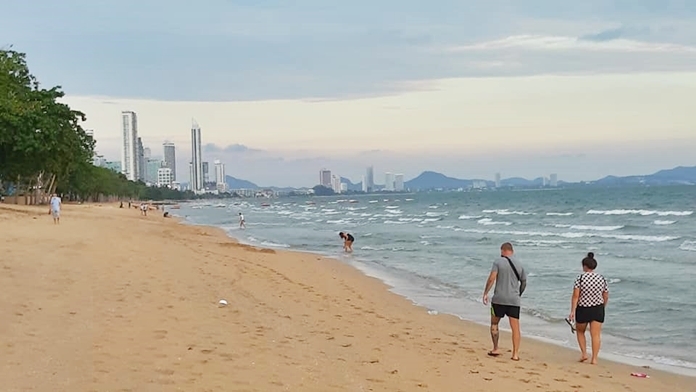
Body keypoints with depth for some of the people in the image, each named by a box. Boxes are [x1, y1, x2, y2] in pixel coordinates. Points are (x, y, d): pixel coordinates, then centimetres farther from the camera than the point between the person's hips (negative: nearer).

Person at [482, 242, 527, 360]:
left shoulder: (498, 262, -3)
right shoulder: (519, 265, 9)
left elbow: (491, 279, -12)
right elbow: (524, 283, 16)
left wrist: (485, 293, -7)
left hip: (499, 299, -3)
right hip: (514, 300, 3)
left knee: (494, 324, 14)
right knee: (515, 327, 3)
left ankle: (495, 349, 15)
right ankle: (515, 354, 1)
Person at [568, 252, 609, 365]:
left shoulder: (580, 277, -10)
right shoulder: (602, 278, 2)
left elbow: (575, 296, -14)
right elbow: (606, 297, 7)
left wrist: (572, 311, -12)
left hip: (583, 309, -2)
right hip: (598, 309, 3)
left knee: (580, 331, 20)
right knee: (596, 334, 3)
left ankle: (584, 353, 13)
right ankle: (594, 358, 0)